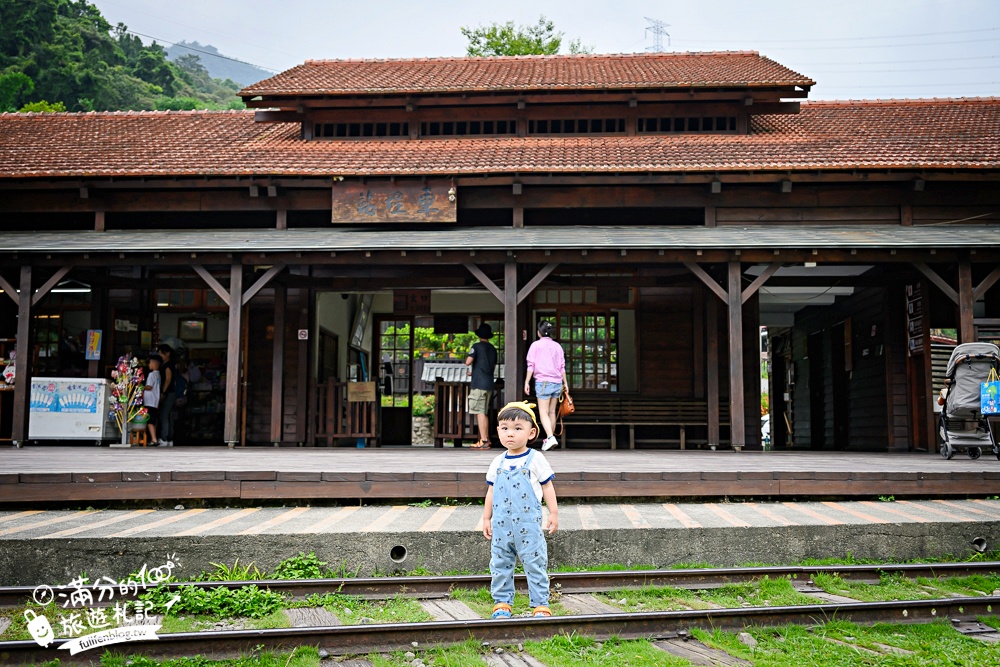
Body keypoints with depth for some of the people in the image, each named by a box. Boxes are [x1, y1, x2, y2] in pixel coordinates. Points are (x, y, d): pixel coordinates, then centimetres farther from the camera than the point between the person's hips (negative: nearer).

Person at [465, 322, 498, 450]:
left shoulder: (477, 346, -6)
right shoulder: (493, 349, 15)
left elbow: (468, 362, -15)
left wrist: (467, 358, 10)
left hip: (478, 383, -7)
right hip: (489, 383, 7)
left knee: (480, 412, -7)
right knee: (485, 412, 14)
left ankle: (483, 441, -11)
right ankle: (486, 439, 16)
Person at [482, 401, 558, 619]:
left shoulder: (535, 459, -2)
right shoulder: (498, 462, 8)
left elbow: (547, 487, 2)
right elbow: (491, 491, 15)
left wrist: (554, 513, -1)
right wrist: (486, 518, 14)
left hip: (528, 524, -4)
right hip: (501, 525, 4)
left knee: (535, 564, 0)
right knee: (500, 564, 8)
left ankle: (541, 605, 8)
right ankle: (502, 603, 19)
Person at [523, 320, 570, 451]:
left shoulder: (536, 345, -1)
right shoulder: (557, 346, 11)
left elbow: (531, 365, -4)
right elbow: (562, 366, 12)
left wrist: (526, 382, -1)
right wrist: (565, 383, 17)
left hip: (543, 381, -5)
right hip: (557, 382, 5)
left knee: (543, 412, -7)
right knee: (552, 412, 13)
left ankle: (550, 437, -25)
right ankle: (550, 439, 19)